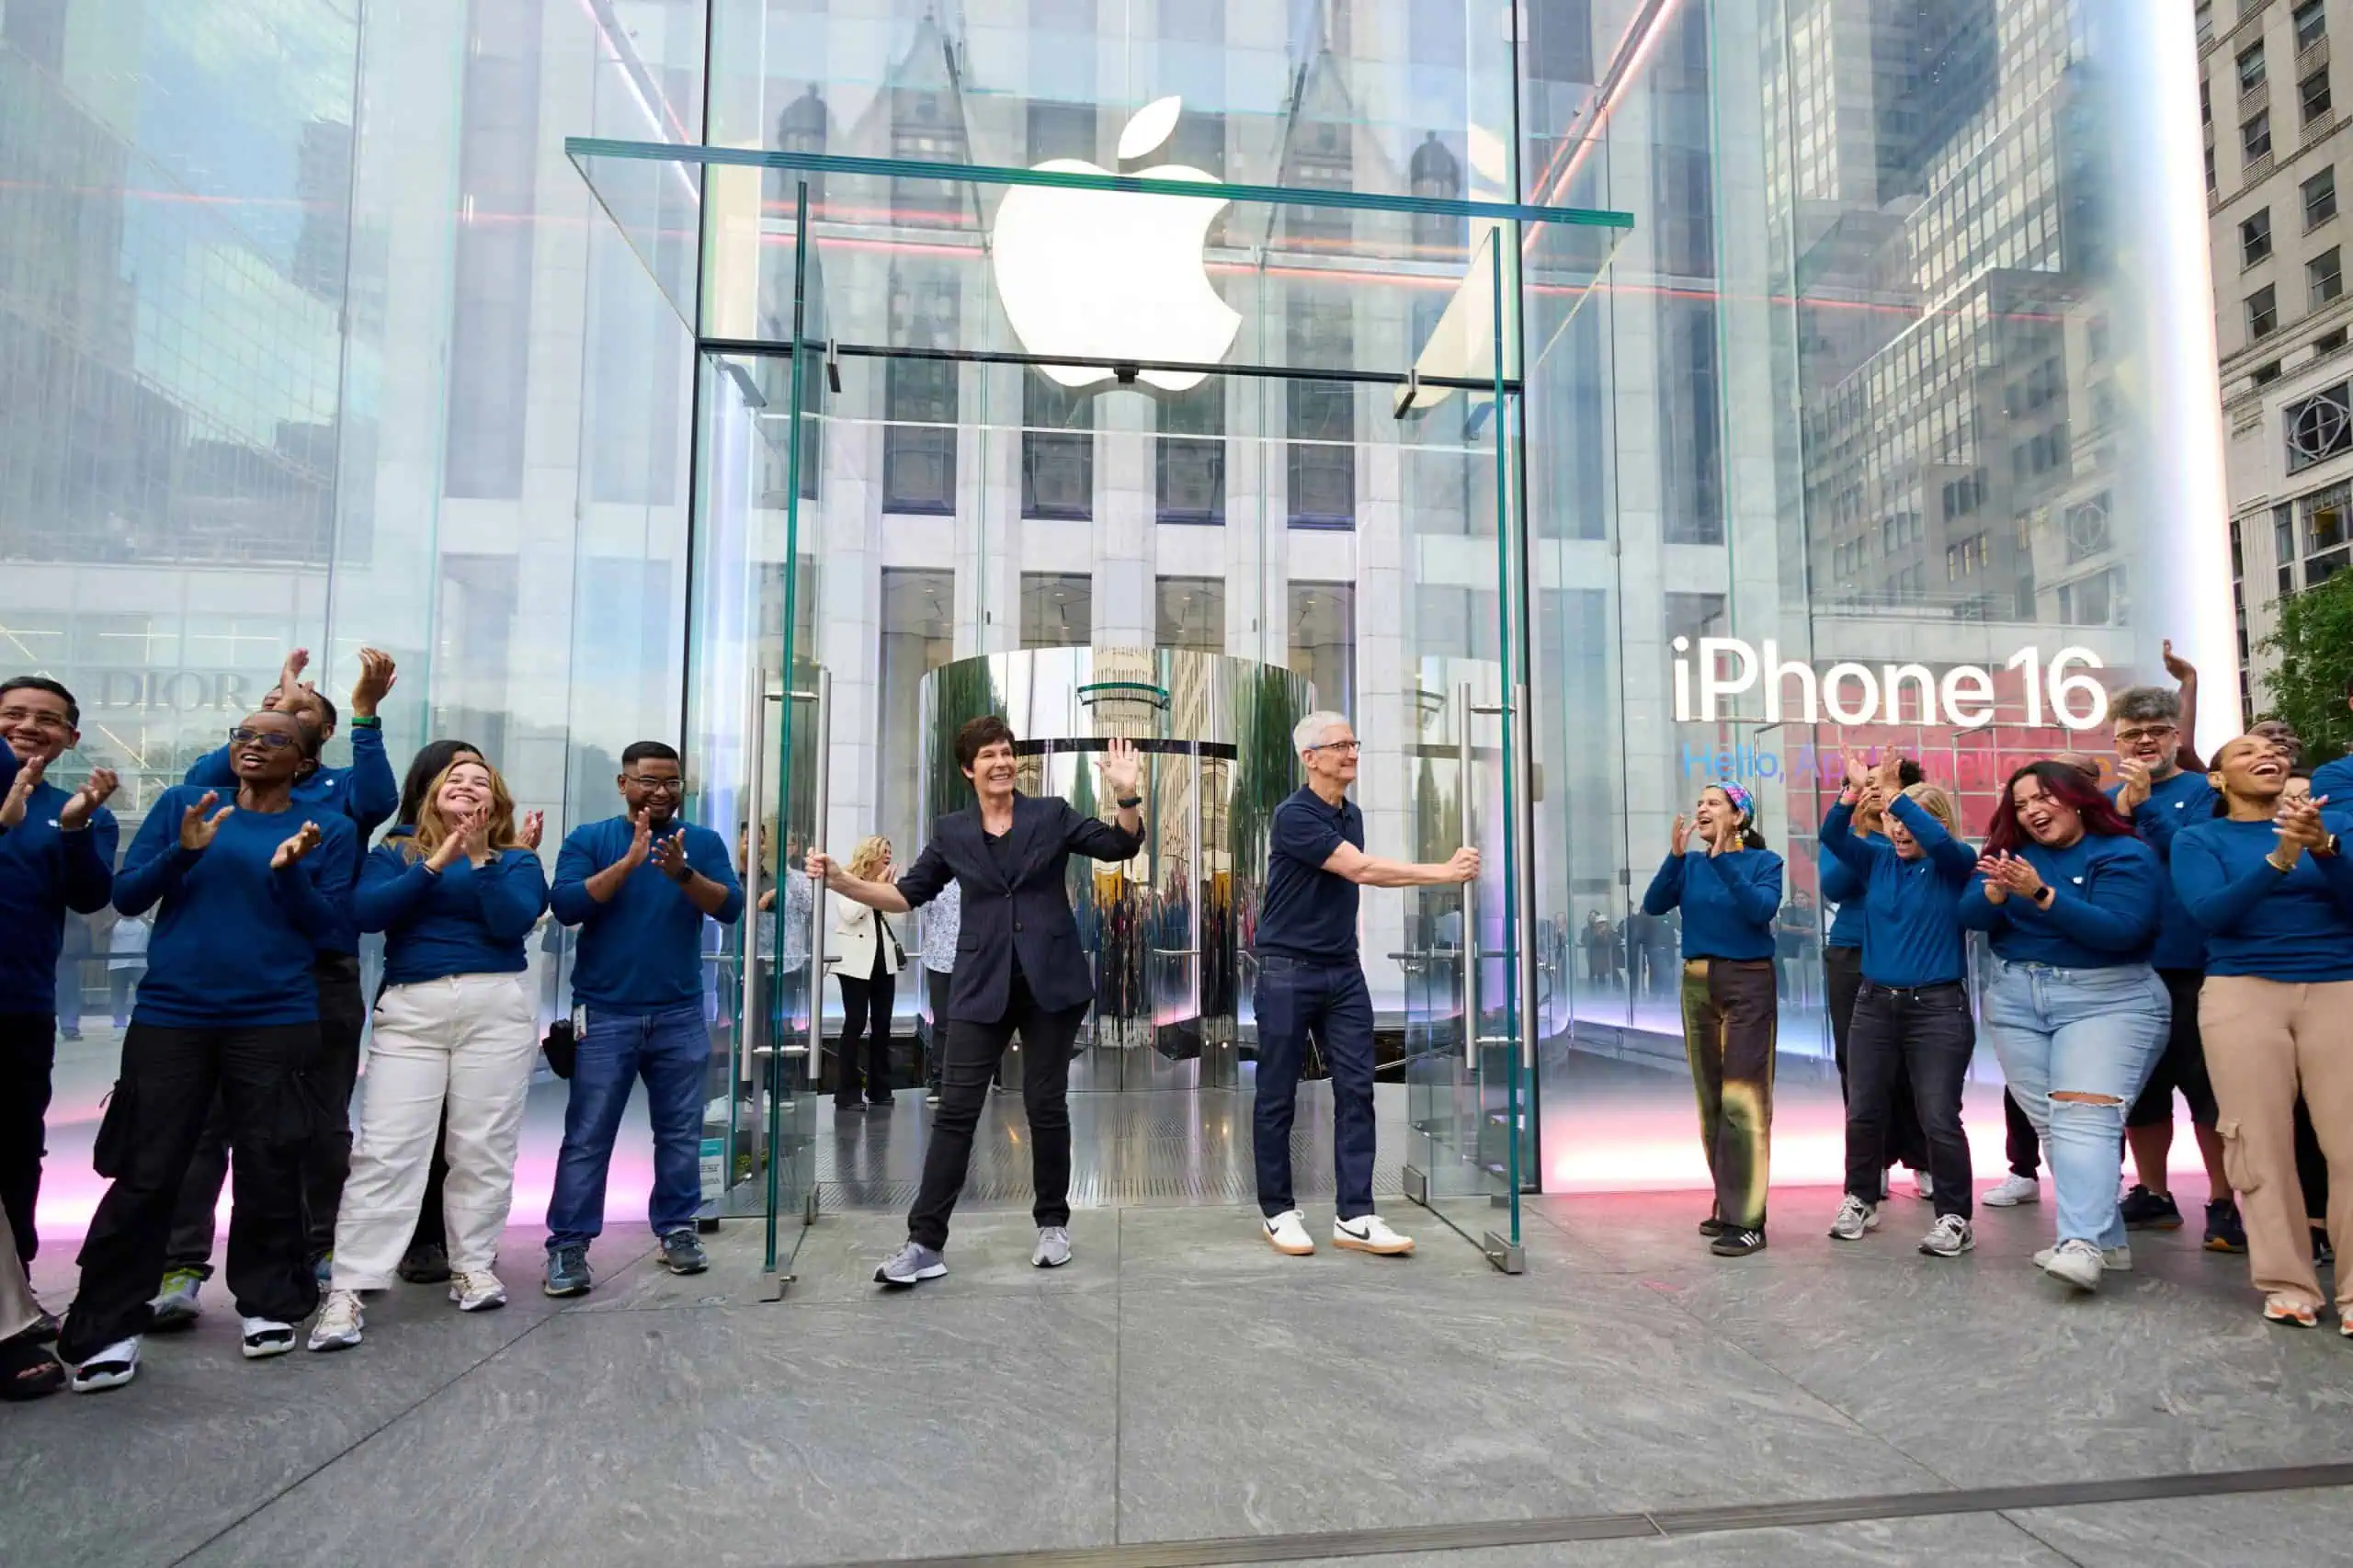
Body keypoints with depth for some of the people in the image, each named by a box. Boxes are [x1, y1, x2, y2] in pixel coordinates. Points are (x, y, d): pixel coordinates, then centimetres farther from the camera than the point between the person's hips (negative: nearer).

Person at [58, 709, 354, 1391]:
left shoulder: (327, 827, 3)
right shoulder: (183, 803, 7)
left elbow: (329, 926, -2)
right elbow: (126, 896, 3)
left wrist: (290, 871, -18)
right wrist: (183, 852, -14)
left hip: (276, 1021, -1)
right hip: (170, 1015, 1)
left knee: (267, 1169, 3)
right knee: (146, 1173, 1)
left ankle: (269, 1302, 18)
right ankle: (108, 1327, 12)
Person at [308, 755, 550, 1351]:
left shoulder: (516, 860, 11)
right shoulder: (396, 853, 15)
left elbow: (512, 923, -7)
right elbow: (367, 912, -3)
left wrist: (480, 858, -11)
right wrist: (435, 865, -11)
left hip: (496, 1006, -1)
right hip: (409, 1009, 1)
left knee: (483, 1146, 1)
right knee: (384, 1150, -5)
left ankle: (474, 1265, 15)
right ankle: (347, 1289, -2)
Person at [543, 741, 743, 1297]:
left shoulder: (703, 842, 6)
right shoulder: (589, 839, 3)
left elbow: (731, 907, -6)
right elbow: (566, 905, -11)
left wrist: (683, 873, -22)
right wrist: (628, 861, -19)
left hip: (681, 1016, 2)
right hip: (605, 1015, -2)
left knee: (681, 1132, 8)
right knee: (587, 1136, 1)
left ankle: (677, 1229, 19)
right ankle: (568, 1245, 10)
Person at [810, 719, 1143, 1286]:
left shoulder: (1051, 814, 2)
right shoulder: (952, 832, 7)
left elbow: (1121, 846, -2)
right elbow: (907, 895, 10)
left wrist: (1126, 796, -19)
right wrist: (841, 881, -3)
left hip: (1050, 982, -1)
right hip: (982, 988, 1)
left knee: (1046, 1104, 7)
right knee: (955, 1109, -2)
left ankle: (1053, 1224, 24)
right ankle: (926, 1243, 3)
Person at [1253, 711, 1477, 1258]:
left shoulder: (1352, 815, 11)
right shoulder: (1294, 816, -15)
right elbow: (1359, 869, -22)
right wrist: (1441, 872, -21)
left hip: (1344, 970, 7)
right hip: (1289, 971, -7)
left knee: (1356, 1090, 1)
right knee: (1278, 1097, 3)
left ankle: (1355, 1217, 6)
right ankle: (1277, 1212, 17)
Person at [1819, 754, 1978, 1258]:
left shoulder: (1954, 866, -3)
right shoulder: (1877, 860, 7)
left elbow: (1939, 841, -26)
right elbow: (1833, 837, -9)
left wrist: (1893, 795, -30)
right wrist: (1854, 793, -24)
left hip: (1938, 1006, -4)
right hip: (1875, 1002, 4)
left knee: (1939, 1118, -3)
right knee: (1862, 1112, 9)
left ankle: (1954, 1218, 12)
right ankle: (1862, 1200, 25)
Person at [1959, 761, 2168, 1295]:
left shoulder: (2126, 854, -5)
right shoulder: (2010, 852, 8)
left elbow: (2120, 930, -19)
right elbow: (1971, 917, -3)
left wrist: (2041, 894, -26)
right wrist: (1997, 891, -24)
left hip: (2107, 1000, -5)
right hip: (2015, 1000, 5)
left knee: (2085, 1116, -18)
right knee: (2051, 1125, 3)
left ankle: (2083, 1244, -25)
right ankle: (2107, 1236, 11)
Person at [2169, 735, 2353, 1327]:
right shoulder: (2198, 839, 7)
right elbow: (2211, 913, -8)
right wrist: (2280, 857, -19)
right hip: (2243, 993, -1)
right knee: (2262, 1143, -3)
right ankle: (2287, 1283, 6)